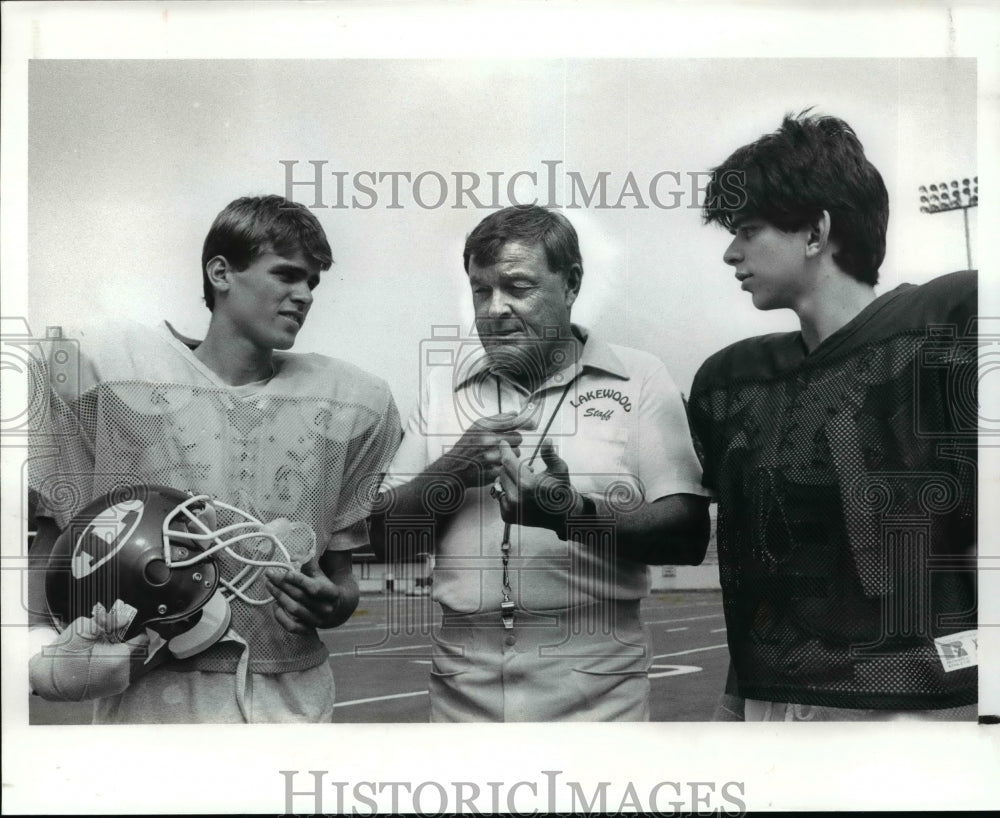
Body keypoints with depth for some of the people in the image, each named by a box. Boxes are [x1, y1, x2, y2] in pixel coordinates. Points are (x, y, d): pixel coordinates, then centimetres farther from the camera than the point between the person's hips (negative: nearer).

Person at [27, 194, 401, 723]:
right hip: (150, 693, -2)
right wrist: (49, 641, -11)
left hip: (292, 697, 2)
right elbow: (54, 537, 4)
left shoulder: (355, 403, 3)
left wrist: (332, 602, -9)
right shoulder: (104, 372, -3)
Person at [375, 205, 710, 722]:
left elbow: (687, 536, -6)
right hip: (465, 686, 3)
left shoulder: (638, 379, 1)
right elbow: (387, 538, 8)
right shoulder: (444, 384, 9)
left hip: (595, 690, -2)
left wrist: (577, 515, -22)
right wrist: (453, 470, -11)